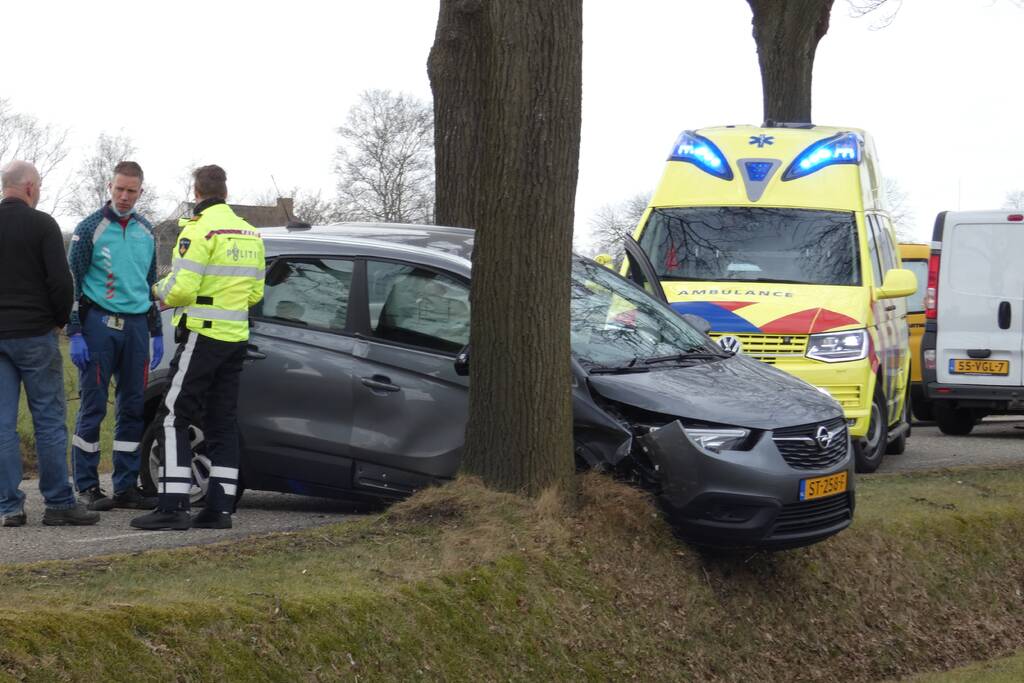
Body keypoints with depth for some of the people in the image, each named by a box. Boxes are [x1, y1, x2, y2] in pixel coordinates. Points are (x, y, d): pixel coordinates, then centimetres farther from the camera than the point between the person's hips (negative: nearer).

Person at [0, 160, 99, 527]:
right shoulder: (41, 224, -8)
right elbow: (60, 281, -13)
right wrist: (60, 319, 5)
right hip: (34, 334, -4)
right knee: (49, 420, 1)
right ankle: (59, 503, 2)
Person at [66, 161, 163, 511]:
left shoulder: (145, 231, 13)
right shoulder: (90, 228, -3)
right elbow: (72, 283, -4)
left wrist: (156, 333, 17)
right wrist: (75, 334, -11)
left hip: (136, 326, 5)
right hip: (99, 323, -5)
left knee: (133, 408, 5)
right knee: (93, 407, -4)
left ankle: (126, 486, 11)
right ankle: (87, 486, 1)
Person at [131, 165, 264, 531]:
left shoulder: (200, 230, -13)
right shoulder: (249, 233, 12)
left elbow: (182, 290, -19)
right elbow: (256, 292, 16)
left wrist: (161, 291, 1)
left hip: (202, 336, -8)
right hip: (236, 337, 8)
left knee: (173, 418, -5)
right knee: (222, 421, 11)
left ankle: (173, 507, -11)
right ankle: (220, 507, 8)